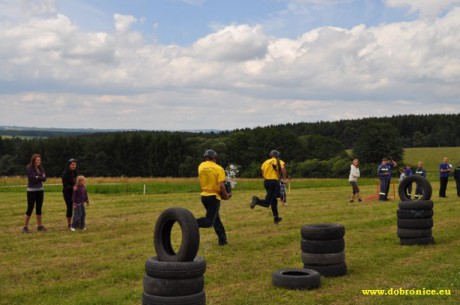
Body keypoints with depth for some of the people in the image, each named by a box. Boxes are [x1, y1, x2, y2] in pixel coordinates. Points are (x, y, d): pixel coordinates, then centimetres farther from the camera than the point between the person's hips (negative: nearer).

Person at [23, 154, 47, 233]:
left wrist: (38, 177, -13)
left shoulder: (40, 168, 7)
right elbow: (33, 179, -19)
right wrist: (41, 178, -8)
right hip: (31, 191, -6)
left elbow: (44, 178, -1)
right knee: (30, 208, -4)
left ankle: (40, 225, 17)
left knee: (39, 208, 10)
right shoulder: (29, 168, -9)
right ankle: (25, 227, 4)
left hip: (40, 190, 6)